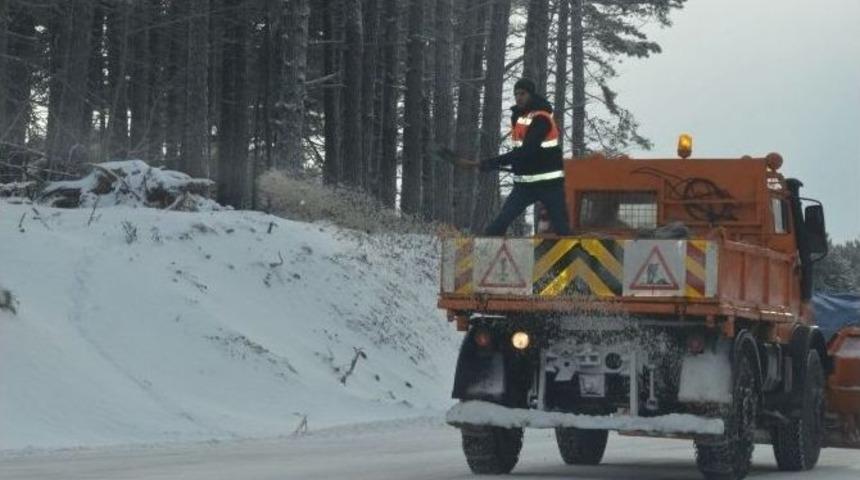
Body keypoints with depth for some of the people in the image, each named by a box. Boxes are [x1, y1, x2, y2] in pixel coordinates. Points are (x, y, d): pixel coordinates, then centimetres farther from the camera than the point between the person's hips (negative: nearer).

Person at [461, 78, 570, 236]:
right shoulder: (517, 115, 6)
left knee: (561, 228, -4)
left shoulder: (541, 118, -17)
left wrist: (488, 163, -30)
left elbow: (525, 152, -26)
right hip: (525, 183, 6)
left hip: (549, 183, -6)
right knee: (499, 224, -8)